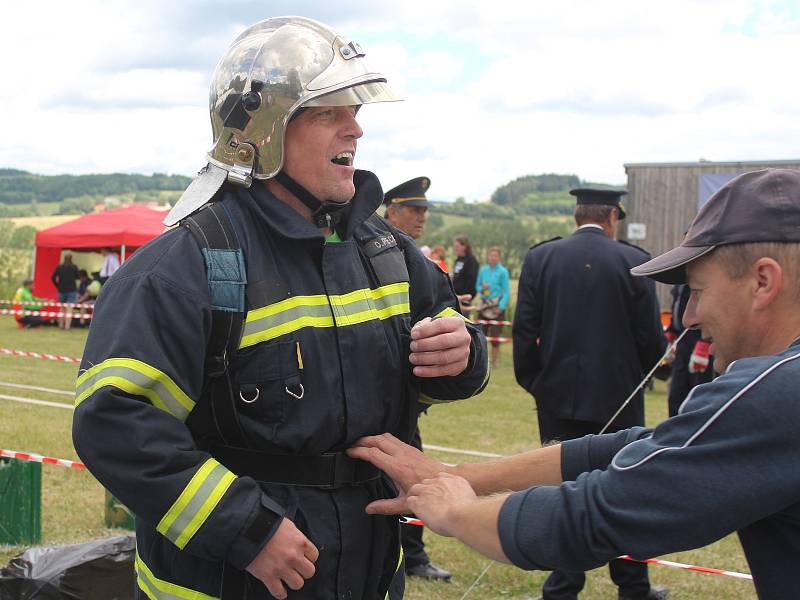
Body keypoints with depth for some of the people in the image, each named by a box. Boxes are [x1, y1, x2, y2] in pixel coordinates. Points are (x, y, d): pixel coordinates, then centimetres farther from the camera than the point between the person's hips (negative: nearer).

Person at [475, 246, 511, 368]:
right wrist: (482, 288, -7)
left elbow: (507, 291, -7)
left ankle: (494, 362, 8)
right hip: (483, 306, 4)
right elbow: (477, 286, 15)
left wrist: (501, 306, -15)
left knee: (495, 336, -4)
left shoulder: (503, 271, -6)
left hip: (497, 307, -4)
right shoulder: (483, 270, 6)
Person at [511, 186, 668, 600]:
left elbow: (524, 329, -3)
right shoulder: (634, 262, -6)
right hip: (618, 396, -1)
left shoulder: (539, 258, -2)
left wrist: (534, 381, 9)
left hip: (558, 396, 1)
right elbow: (652, 338, -6)